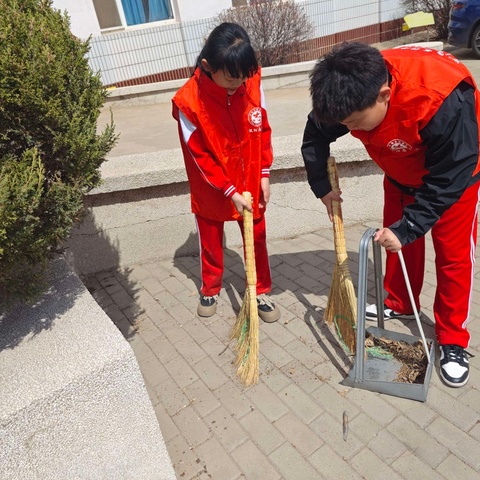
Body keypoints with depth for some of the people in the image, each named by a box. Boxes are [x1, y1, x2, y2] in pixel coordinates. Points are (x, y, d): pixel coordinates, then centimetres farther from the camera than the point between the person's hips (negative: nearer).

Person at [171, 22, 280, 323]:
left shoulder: (252, 81, -13)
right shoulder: (188, 101, -24)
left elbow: (263, 129, -1)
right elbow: (200, 157, -17)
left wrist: (264, 174, -3)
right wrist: (230, 192, -17)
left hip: (251, 184, 3)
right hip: (211, 191, -2)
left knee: (257, 239, 14)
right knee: (211, 243, 17)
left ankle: (261, 291, 35)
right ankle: (211, 290, 42)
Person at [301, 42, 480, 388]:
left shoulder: (444, 101, -42)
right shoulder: (353, 94, -25)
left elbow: (448, 179, -32)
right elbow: (315, 137, -7)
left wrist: (406, 228, -31)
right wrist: (322, 187, -11)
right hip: (403, 170, 5)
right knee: (397, 238, 11)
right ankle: (401, 304, 34)